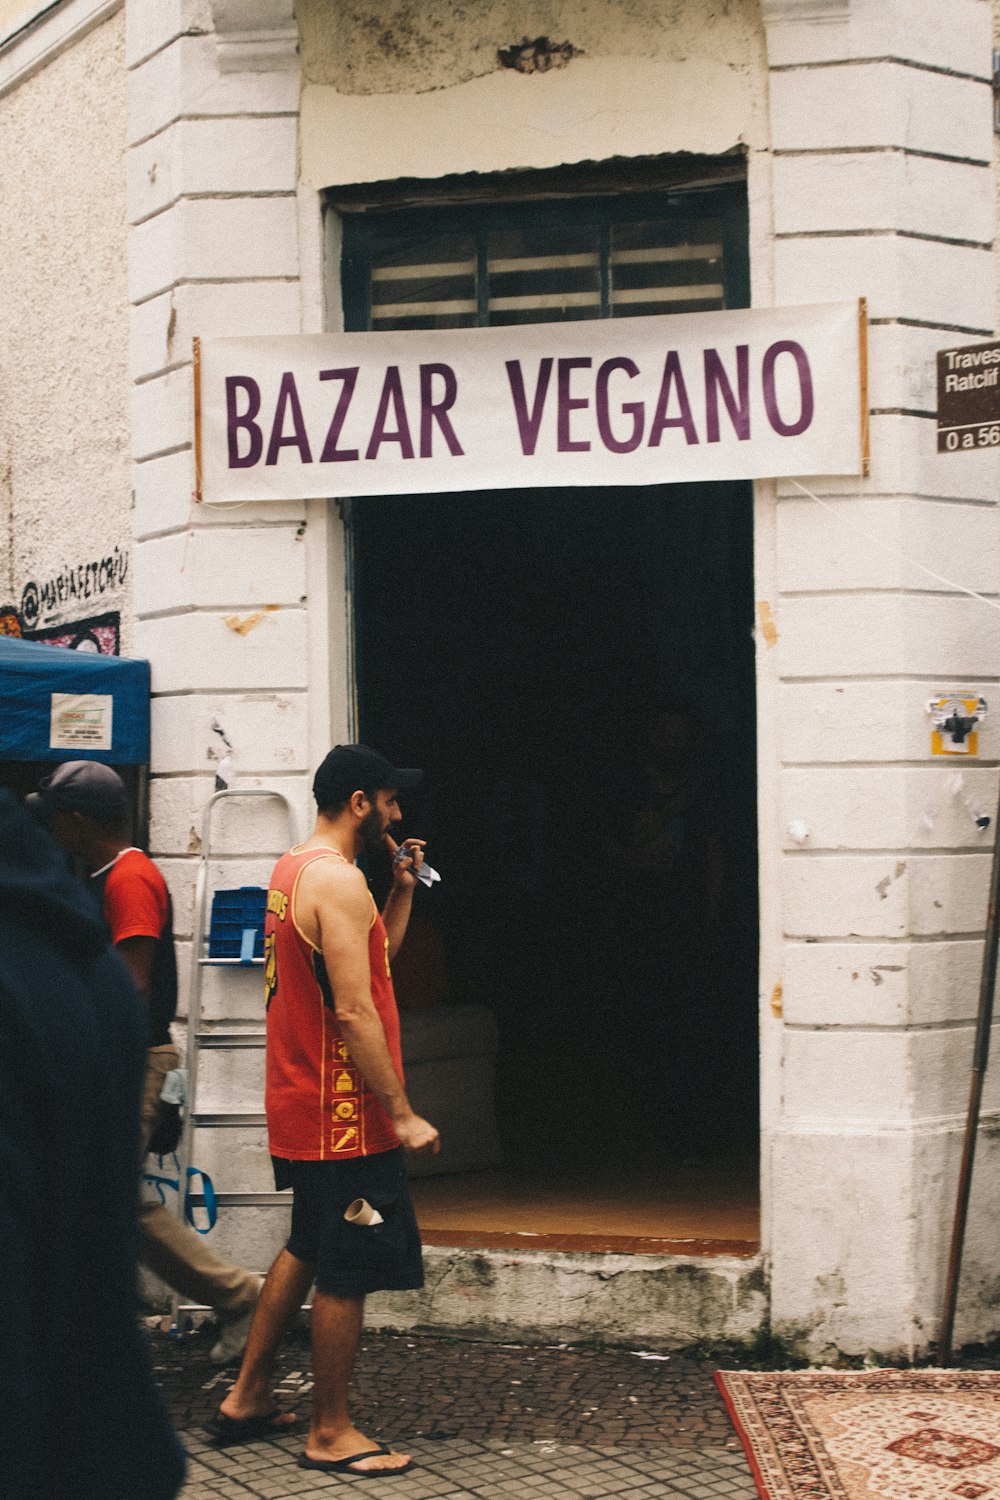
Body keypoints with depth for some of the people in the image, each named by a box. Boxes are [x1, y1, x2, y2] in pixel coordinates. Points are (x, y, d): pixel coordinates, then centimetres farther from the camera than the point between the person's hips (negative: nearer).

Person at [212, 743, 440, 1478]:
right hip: (345, 1113, -10)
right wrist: (403, 1115, -21)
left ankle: (247, 1399, 30)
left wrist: (404, 887, 12)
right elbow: (354, 1012, -24)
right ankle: (331, 1433, 11)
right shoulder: (339, 879, -19)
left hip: (303, 1106, 10)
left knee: (308, 1249, 22)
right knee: (349, 1271, 0)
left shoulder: (295, 869, 13)